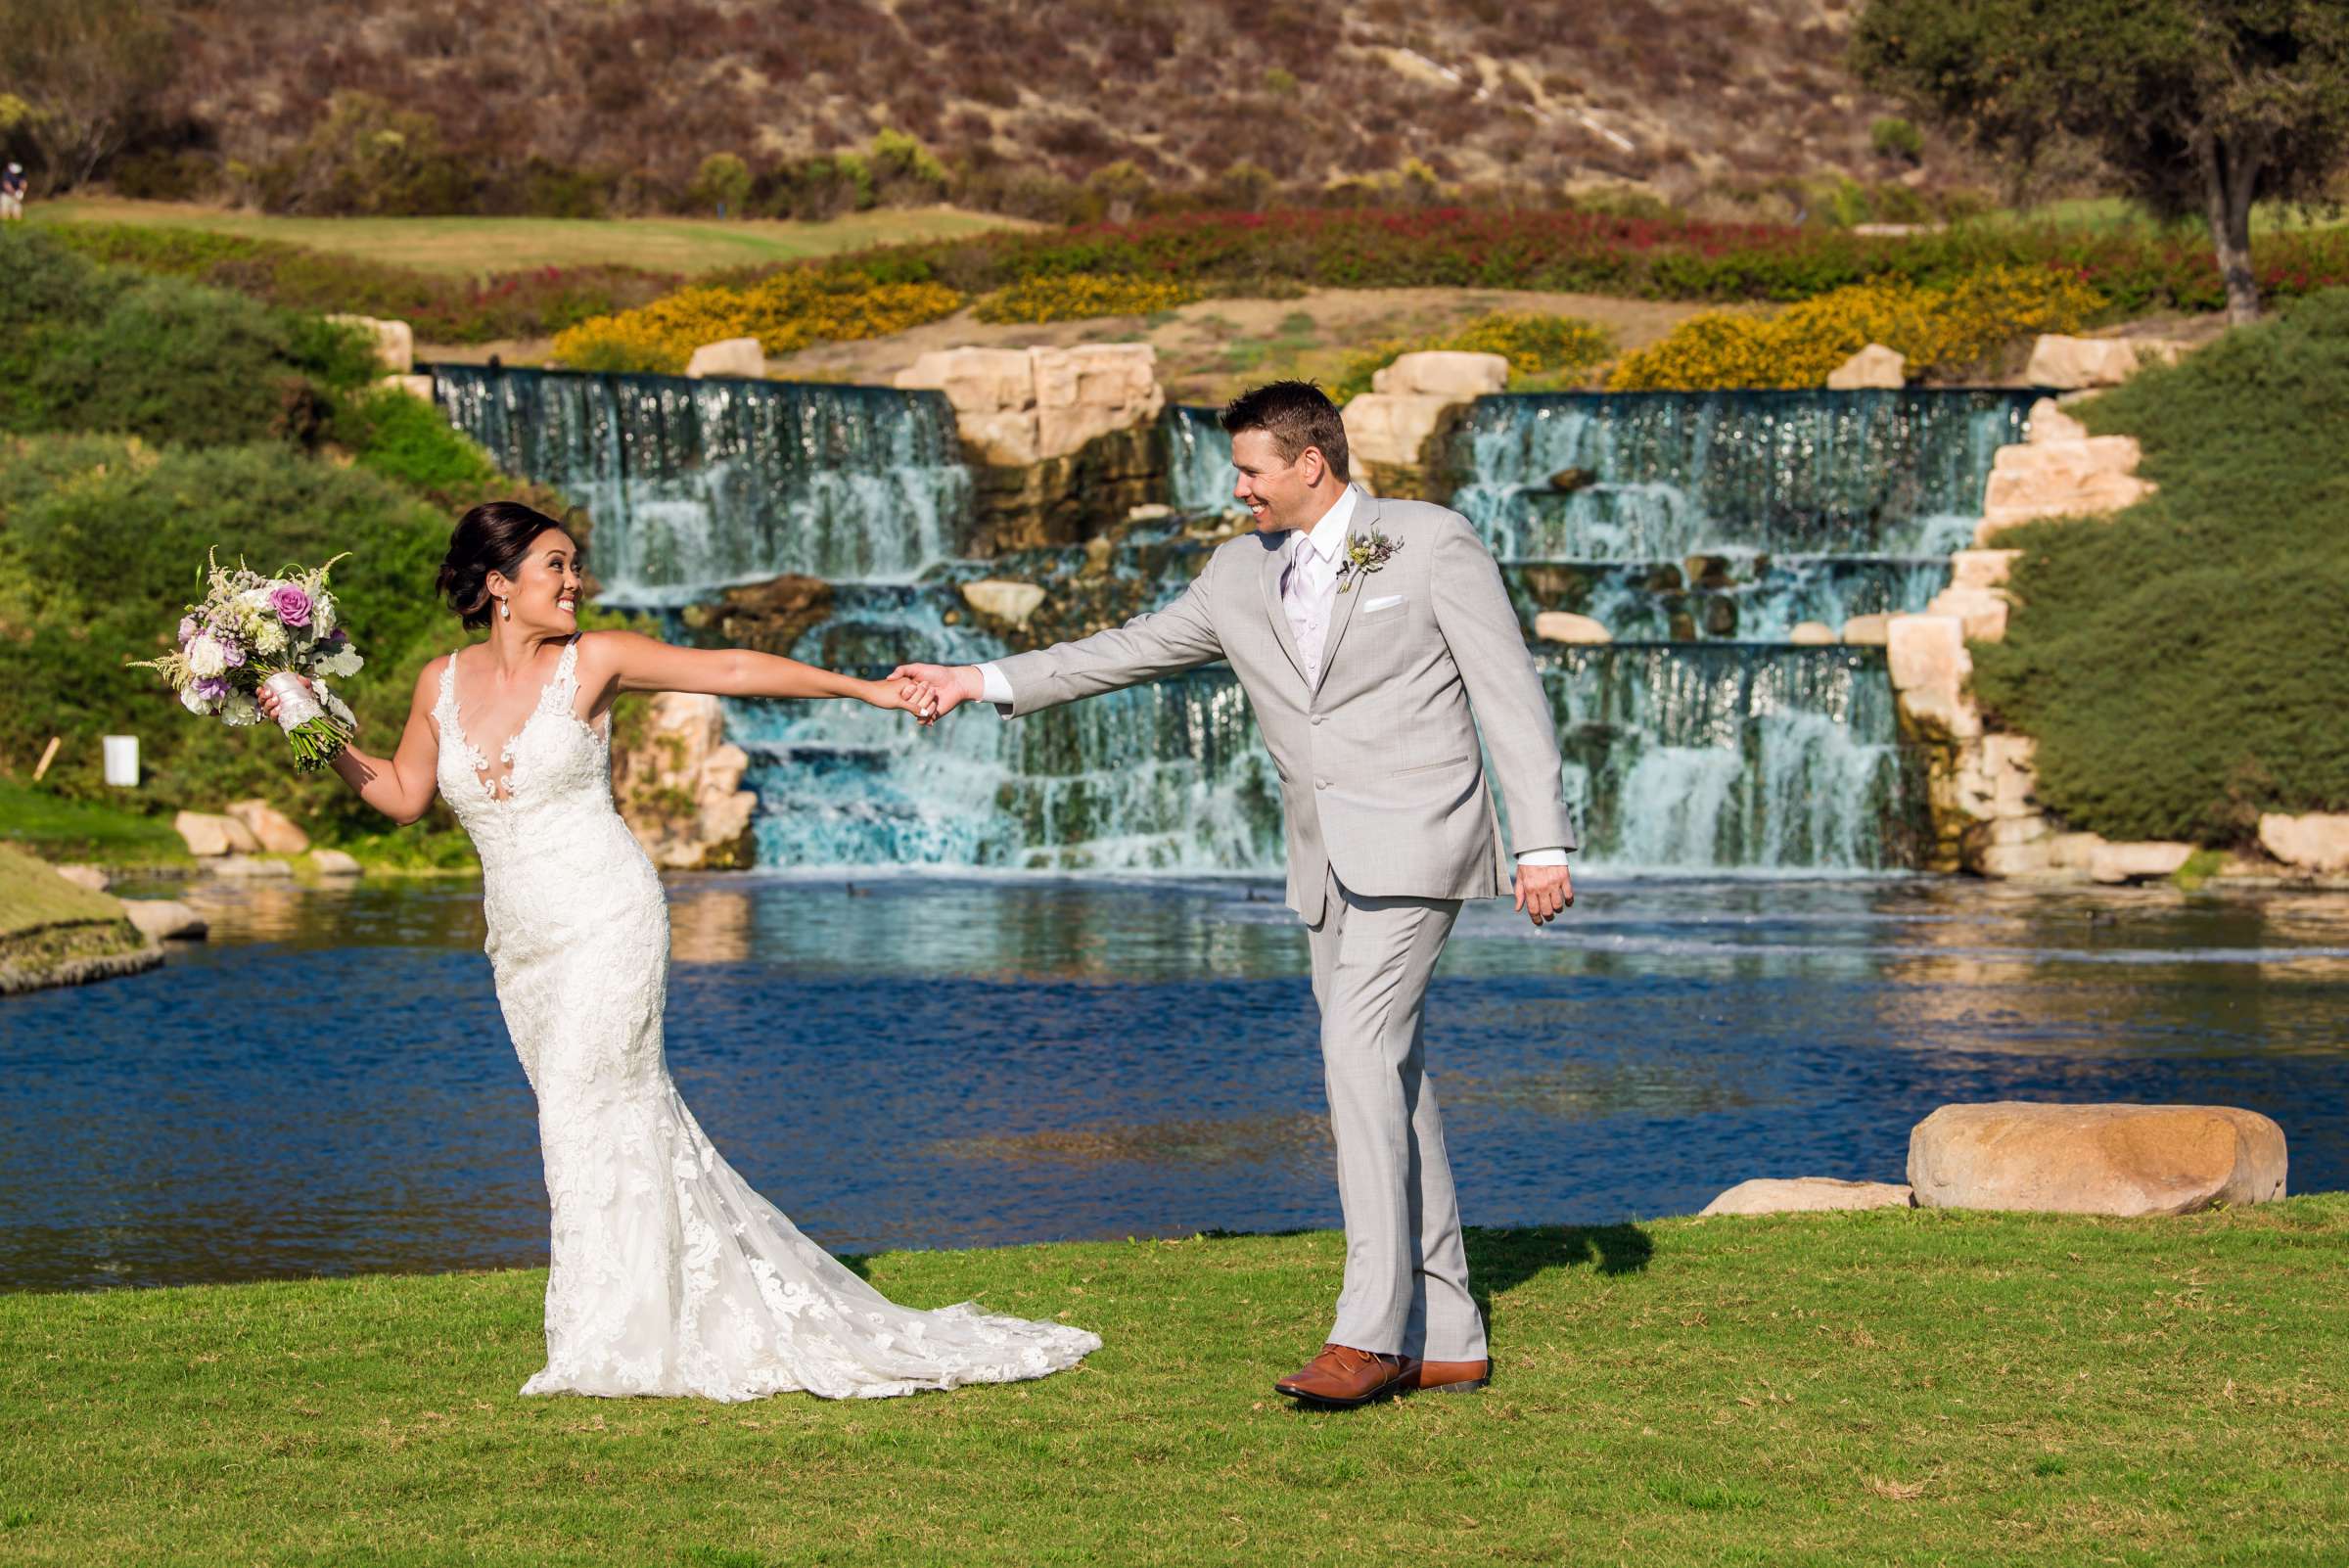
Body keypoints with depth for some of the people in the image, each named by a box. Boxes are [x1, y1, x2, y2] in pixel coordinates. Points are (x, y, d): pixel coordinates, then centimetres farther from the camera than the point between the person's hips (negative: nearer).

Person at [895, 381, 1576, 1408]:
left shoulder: (1433, 544, -5)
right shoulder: (1241, 576, 11)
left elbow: (1508, 693, -6)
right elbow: (1132, 651, 16)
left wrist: (1542, 842, -11)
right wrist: (985, 682, 11)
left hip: (1415, 840, -7)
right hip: (1329, 862, 7)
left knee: (1359, 1052, -20)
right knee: (1390, 1085, 6)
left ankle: (1373, 1331, -22)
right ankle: (1447, 1340, 9)